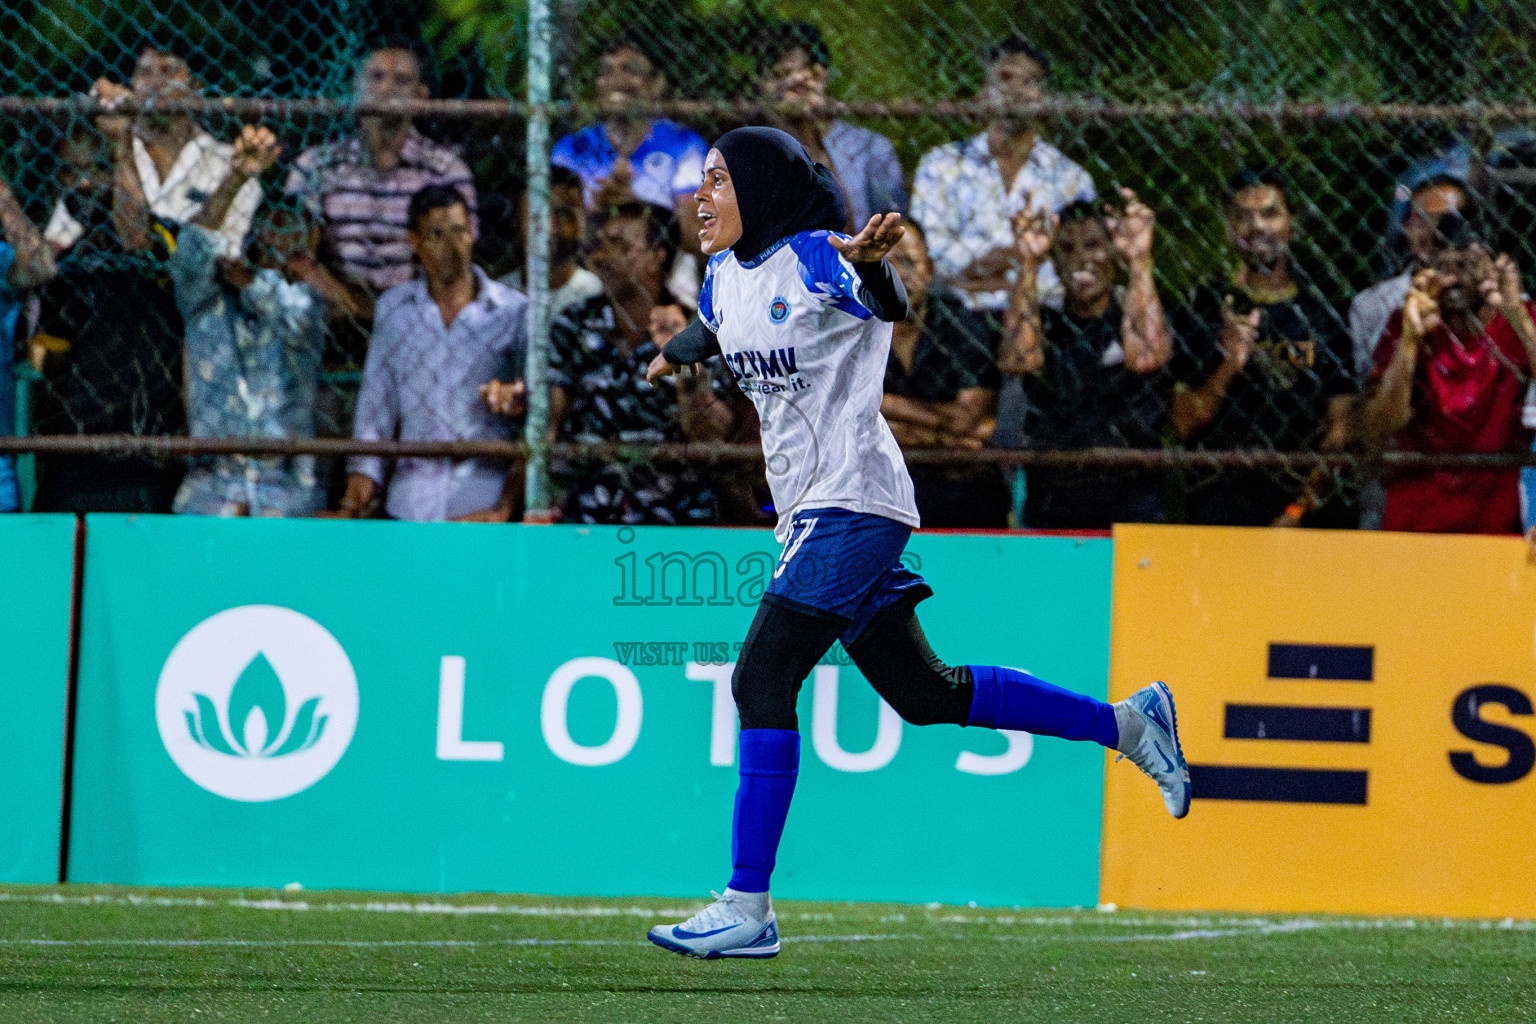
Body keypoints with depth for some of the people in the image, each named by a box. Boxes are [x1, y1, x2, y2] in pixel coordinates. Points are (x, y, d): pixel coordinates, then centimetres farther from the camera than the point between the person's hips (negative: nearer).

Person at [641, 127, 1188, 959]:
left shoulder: (818, 259, -14)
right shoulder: (726, 275, 11)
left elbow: (891, 307, -32)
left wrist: (870, 266, -50)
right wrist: (675, 355, 45)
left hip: (853, 503, -9)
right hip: (808, 512, 9)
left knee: (761, 679, -16)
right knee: (924, 695, 12)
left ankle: (747, 908, -16)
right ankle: (1127, 723, 23)